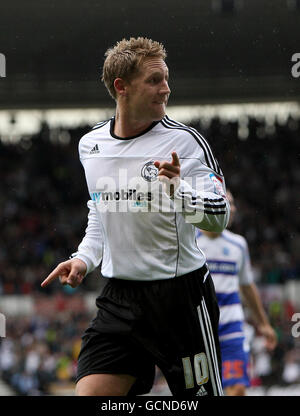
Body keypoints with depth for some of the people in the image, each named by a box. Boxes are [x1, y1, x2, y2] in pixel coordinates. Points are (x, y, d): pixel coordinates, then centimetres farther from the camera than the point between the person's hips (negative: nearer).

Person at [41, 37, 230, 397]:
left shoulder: (185, 140, -9)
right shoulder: (90, 145, 7)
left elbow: (219, 215, -15)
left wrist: (179, 191, -32)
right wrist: (84, 259, 7)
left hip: (181, 295, -4)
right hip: (119, 298, 4)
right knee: (89, 394, -7)